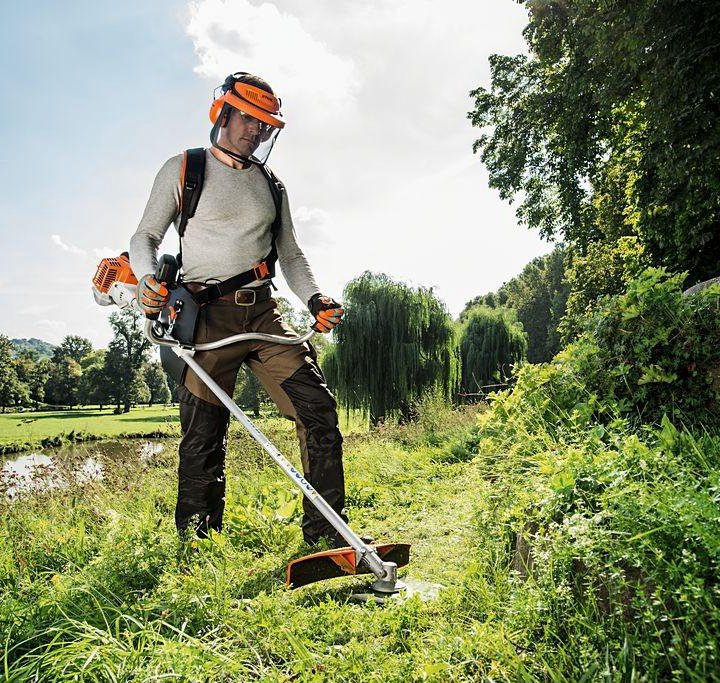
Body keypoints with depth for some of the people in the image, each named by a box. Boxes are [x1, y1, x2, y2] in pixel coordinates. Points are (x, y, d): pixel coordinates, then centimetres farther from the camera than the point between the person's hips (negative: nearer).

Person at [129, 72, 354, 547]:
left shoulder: (271, 185, 20)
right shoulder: (184, 169, 8)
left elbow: (291, 254, 19)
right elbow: (146, 236, 5)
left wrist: (315, 300, 1)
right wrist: (148, 280, -16)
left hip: (264, 313, 4)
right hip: (208, 315, -4)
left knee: (318, 409, -8)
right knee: (203, 437, -2)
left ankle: (327, 535, 2)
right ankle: (196, 544, 16)